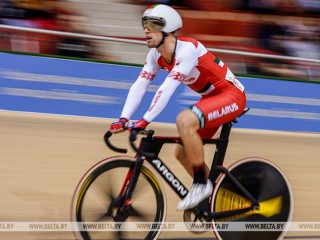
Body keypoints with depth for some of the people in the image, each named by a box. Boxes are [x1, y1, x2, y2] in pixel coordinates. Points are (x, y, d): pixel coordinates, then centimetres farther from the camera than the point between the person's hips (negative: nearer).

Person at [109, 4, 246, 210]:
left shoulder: (187, 49, -27)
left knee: (184, 120, -32)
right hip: (211, 99, 9)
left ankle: (201, 184, -19)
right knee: (183, 152, 6)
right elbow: (140, 85, -9)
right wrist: (123, 120, -21)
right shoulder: (156, 54, -3)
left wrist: (145, 121, -39)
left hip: (231, 95, -9)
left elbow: (168, 88, -35)